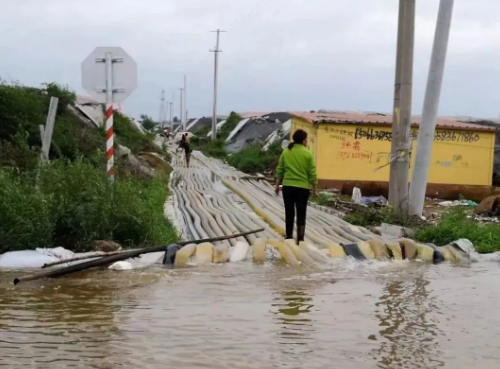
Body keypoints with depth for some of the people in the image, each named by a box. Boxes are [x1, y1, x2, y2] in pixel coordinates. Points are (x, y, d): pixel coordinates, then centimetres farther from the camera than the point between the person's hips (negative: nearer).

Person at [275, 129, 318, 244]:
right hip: (303, 187, -2)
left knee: (289, 213, 11)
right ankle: (300, 238, 1)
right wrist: (315, 188, 5)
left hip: (288, 186, 3)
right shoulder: (308, 154, -5)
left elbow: (280, 170, 6)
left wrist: (277, 185, 13)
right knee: (301, 214, 4)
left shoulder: (286, 152, 3)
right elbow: (312, 173, -4)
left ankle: (289, 237, 16)